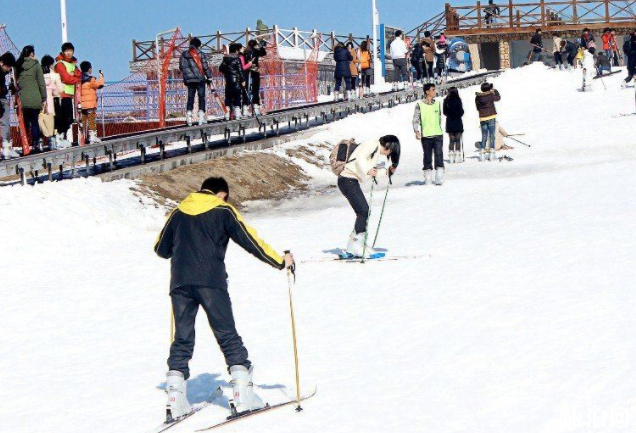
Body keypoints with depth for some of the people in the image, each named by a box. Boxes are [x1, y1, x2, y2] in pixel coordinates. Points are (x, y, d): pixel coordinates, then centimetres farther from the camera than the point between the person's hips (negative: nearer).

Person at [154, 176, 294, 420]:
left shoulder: (178, 213, 18)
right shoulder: (223, 211, 7)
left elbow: (161, 249, 25)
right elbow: (249, 240, 5)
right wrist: (280, 262, 14)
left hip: (180, 282, 3)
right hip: (211, 281, -3)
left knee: (182, 339, 9)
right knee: (228, 336, 1)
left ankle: (175, 399, 0)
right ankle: (243, 393, -5)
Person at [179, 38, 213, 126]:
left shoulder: (184, 55, 8)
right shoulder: (200, 54, -4)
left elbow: (181, 67, 10)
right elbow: (205, 66, -4)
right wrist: (209, 77, 4)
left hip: (189, 80, 4)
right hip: (200, 79, -3)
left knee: (190, 98, 8)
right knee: (201, 98, 2)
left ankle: (189, 118, 1)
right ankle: (201, 118, -5)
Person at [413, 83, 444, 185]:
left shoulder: (437, 103, 10)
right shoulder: (420, 105, -1)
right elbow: (416, 119, -4)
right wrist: (416, 131, -18)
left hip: (438, 135, 2)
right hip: (426, 135, -2)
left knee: (439, 155, -11)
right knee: (427, 157, 4)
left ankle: (439, 178, -13)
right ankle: (428, 179, 10)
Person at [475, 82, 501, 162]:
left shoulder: (478, 97, -1)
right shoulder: (491, 95, -9)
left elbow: (478, 108, 7)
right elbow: (498, 98, 13)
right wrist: (495, 90, 25)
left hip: (482, 118, 3)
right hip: (491, 117, -3)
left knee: (484, 136, 10)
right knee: (492, 135, 2)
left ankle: (482, 153, 6)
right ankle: (492, 153, -2)